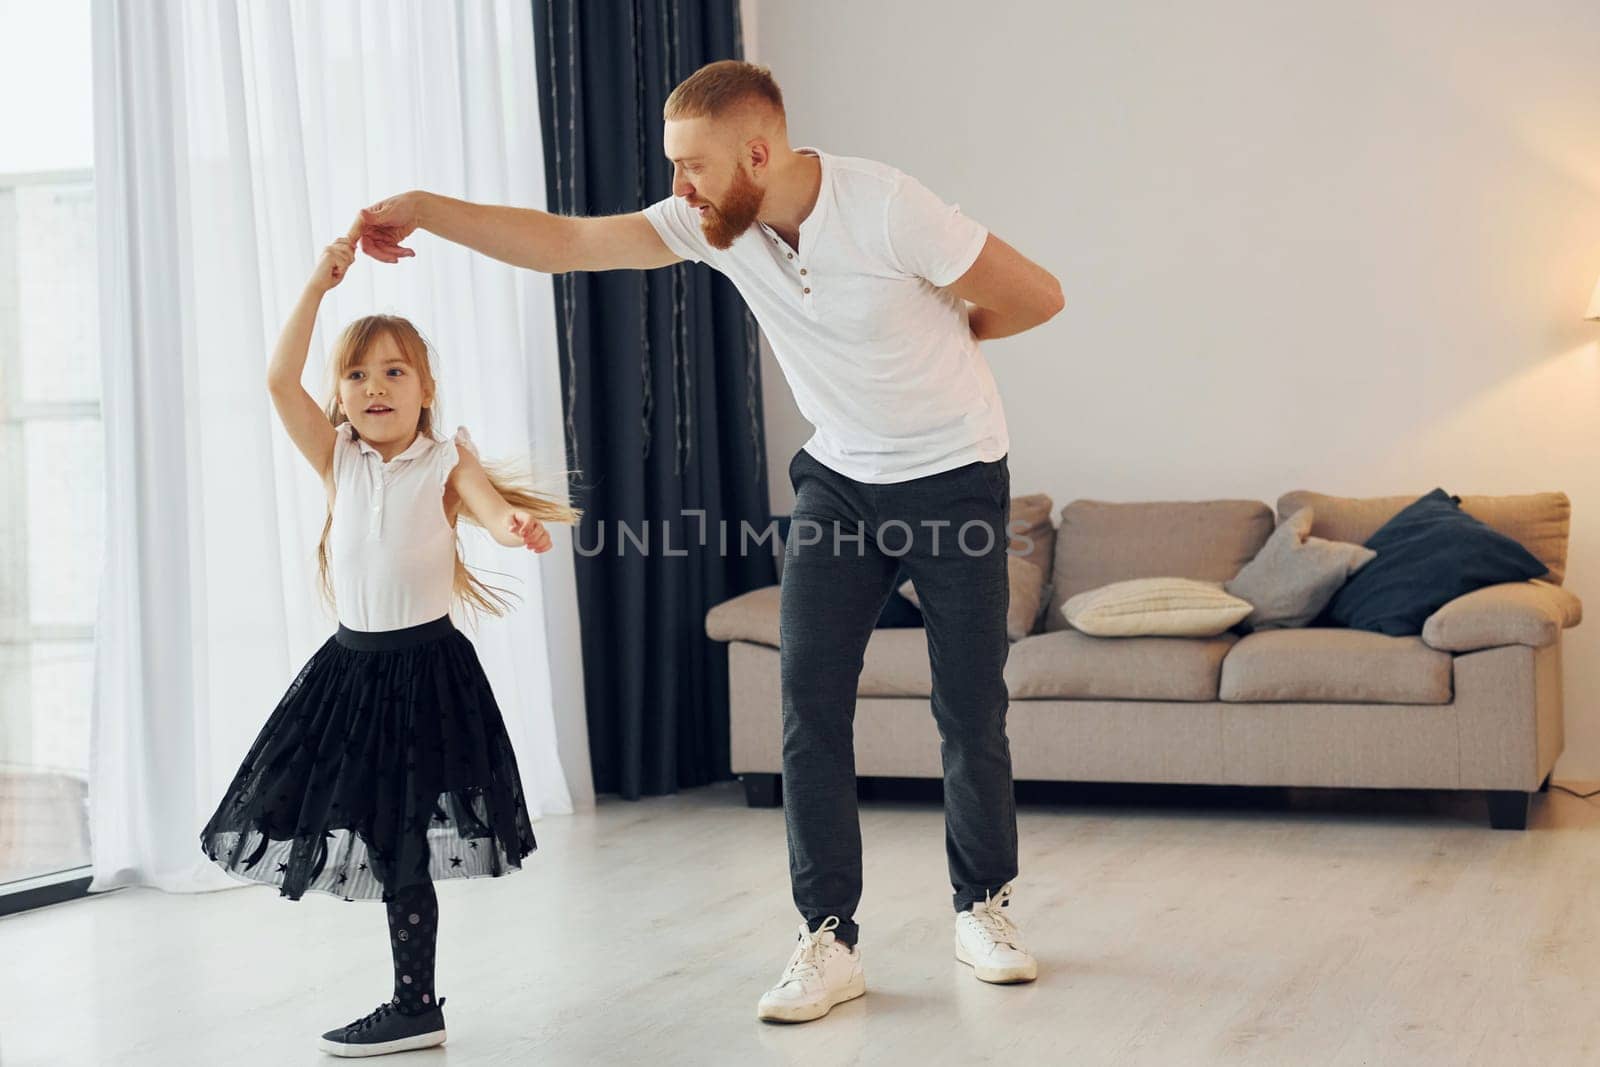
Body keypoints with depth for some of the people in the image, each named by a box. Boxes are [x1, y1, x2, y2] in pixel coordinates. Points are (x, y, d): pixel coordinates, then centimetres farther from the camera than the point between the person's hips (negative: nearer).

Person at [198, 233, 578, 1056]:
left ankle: (415, 1007, 7)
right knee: (374, 839, 7)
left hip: (425, 664, -4)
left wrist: (516, 526, -42)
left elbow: (493, 509, -18)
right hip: (351, 662, 5)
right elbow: (281, 381, -4)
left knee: (402, 842, -3)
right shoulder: (338, 459, 6)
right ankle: (414, 1003, 19)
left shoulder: (445, 461, -2)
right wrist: (320, 285, -9)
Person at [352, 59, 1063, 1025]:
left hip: (955, 478, -4)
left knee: (972, 711, 2)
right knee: (810, 699, -8)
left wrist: (941, 337, 0)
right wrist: (423, 209, -17)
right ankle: (830, 941, -2)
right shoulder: (713, 222, -9)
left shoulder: (885, 209, -26)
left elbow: (1037, 295, -17)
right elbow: (569, 242, -10)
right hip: (839, 479, 5)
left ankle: (984, 907, 23)